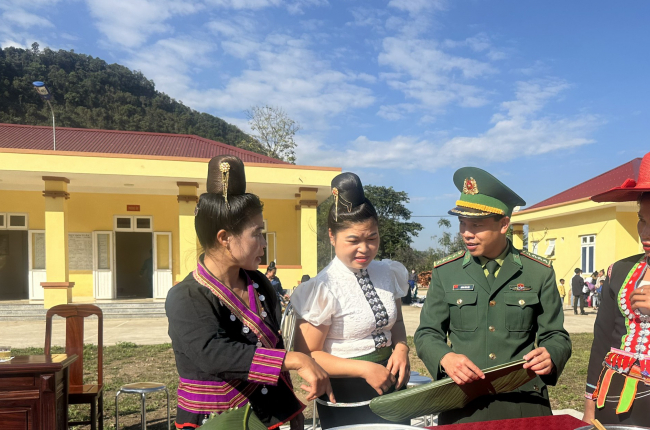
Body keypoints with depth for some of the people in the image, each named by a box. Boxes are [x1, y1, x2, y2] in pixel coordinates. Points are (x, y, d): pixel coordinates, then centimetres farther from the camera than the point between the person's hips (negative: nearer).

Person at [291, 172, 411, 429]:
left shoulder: (389, 274, -2)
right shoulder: (323, 289, -19)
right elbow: (307, 355, -14)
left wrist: (401, 347, -6)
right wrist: (364, 369, -19)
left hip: (390, 389, 5)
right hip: (345, 402, -5)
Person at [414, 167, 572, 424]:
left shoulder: (539, 273, -1)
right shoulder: (445, 272, -1)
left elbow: (556, 336, 2)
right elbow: (427, 334, 1)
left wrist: (550, 356, -20)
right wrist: (445, 359, -20)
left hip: (524, 404, 0)